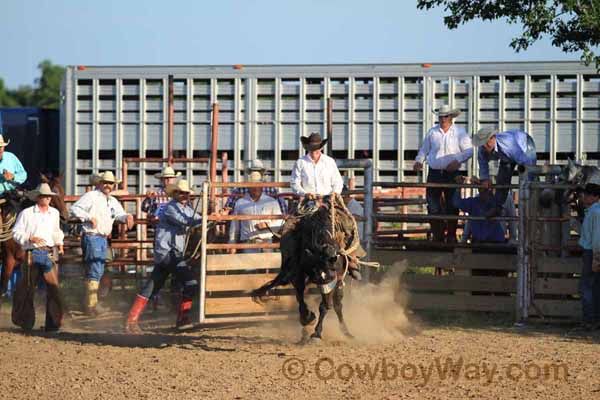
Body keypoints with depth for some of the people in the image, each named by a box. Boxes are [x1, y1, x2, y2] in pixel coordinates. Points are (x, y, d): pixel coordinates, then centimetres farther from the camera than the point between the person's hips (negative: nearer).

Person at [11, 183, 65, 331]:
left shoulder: (54, 213, 14)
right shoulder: (26, 213, 0)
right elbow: (16, 233, 0)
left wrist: (59, 242, 11)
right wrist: (30, 238, -15)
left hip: (49, 253, 3)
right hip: (32, 253, -3)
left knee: (54, 287, -6)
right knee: (27, 288, 3)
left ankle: (53, 324, -3)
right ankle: (25, 323, 16)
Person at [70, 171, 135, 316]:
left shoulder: (112, 201, 18)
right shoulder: (91, 196, -5)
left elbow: (119, 214, 13)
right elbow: (74, 209, -11)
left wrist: (127, 217, -10)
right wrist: (88, 217, -23)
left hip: (104, 239, 8)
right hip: (91, 237, -8)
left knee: (99, 271, 13)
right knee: (95, 271, -13)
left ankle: (90, 302, 22)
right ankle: (91, 305, -12)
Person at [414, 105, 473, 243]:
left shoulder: (459, 132, 3)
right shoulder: (432, 132, 9)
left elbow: (469, 151, 0)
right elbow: (424, 149, 18)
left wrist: (458, 160, -16)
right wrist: (419, 161, 0)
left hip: (452, 174, -2)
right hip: (434, 173, 2)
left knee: (451, 206, 1)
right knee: (433, 206, -1)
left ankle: (451, 235, 10)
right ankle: (437, 235, 8)